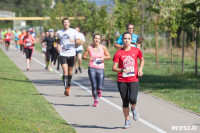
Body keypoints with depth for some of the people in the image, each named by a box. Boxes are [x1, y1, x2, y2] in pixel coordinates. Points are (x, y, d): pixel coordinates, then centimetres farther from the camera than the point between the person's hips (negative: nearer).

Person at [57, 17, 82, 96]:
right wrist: (58, 46, 5)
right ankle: (66, 89, -18)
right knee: (65, 71, -14)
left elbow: (80, 42, 0)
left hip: (71, 54, 0)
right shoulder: (59, 32, 5)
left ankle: (69, 86, 32)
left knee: (70, 72, 10)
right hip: (63, 54, 0)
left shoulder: (73, 31, 0)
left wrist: (74, 41, -21)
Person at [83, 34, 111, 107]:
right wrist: (88, 58, -13)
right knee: (94, 86, -10)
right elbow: (84, 56, 8)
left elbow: (109, 56, 8)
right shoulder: (89, 48, -1)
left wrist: (104, 57, -13)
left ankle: (99, 90, 33)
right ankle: (95, 100, 12)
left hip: (100, 69, 0)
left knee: (99, 87, -7)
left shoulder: (103, 48, 0)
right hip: (92, 68, 0)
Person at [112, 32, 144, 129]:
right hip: (122, 81, 0)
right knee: (125, 102, 4)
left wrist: (140, 69, 4)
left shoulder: (136, 51, 2)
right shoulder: (118, 53, -2)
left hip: (133, 80, 0)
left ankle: (134, 109, 16)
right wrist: (122, 70, -22)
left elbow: (142, 60, 21)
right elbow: (114, 68, -3)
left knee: (132, 99, -19)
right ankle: (127, 121, 21)